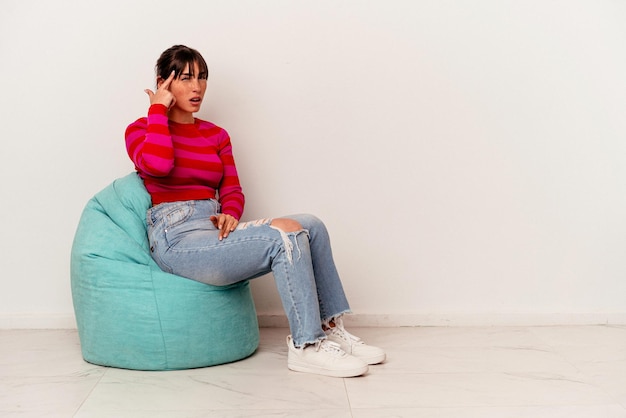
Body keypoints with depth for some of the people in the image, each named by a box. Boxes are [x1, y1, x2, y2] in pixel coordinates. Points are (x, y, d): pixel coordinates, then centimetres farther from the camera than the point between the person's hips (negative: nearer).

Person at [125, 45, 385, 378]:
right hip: (176, 236, -6)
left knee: (311, 225, -11)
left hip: (215, 229, 6)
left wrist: (229, 214, -11)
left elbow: (232, 191, 13)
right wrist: (159, 107, -7)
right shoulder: (141, 130, 4)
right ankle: (305, 346, -16)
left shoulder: (216, 136, 19)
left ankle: (330, 329, -3)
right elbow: (157, 164, -20)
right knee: (286, 235, -25)